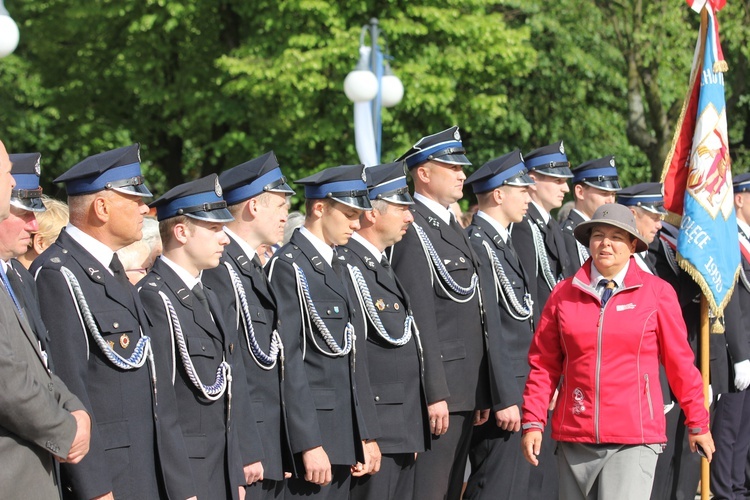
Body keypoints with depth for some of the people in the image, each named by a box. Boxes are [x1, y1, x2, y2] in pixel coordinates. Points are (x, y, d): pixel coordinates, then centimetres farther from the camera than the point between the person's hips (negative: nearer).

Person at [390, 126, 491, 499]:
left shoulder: (452, 228, 18)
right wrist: (435, 395, -21)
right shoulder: (414, 230, -12)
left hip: (463, 392, 10)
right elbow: (420, 320, -18)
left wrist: (481, 394, 18)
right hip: (437, 391, -10)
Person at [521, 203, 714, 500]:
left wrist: (697, 423, 10)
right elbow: (543, 364, 8)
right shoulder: (565, 294, 6)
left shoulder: (657, 293, 1)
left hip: (634, 441, -3)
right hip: (574, 437, 3)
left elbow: (679, 362, 5)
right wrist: (533, 423, 1)